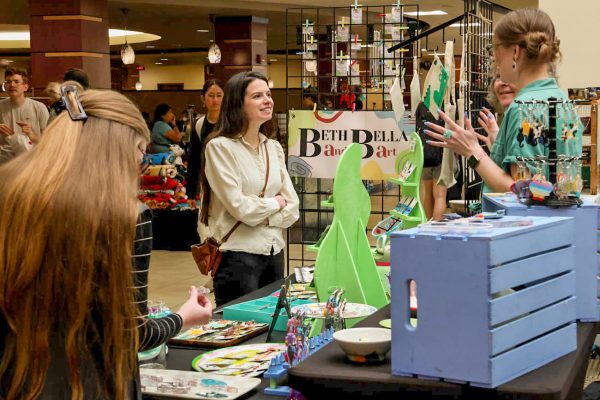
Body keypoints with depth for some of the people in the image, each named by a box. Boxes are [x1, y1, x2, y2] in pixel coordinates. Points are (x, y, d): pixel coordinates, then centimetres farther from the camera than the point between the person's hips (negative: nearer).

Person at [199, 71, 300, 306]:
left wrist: (260, 214, -10)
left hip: (274, 252, 6)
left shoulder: (274, 148, 10)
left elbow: (292, 209, 5)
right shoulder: (220, 147, -9)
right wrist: (275, 203, -1)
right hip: (238, 255, -6)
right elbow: (241, 207, -16)